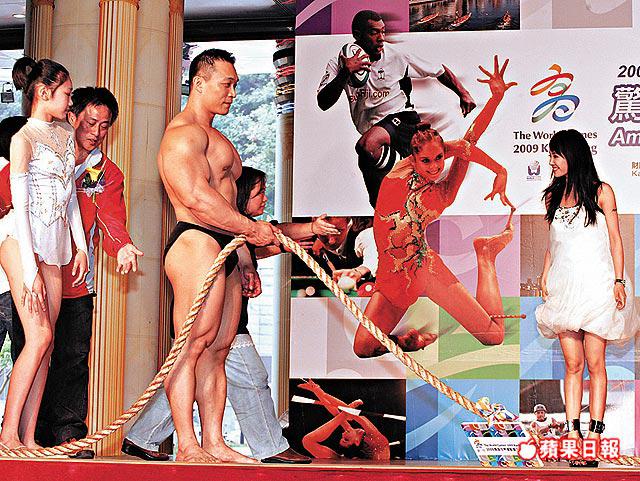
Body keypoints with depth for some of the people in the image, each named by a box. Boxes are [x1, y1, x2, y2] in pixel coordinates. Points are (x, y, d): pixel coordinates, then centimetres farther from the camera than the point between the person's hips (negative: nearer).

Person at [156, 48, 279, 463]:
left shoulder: (215, 139, 27)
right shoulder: (184, 132, -7)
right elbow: (196, 196, -19)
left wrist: (244, 257, 23)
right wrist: (251, 229, -14)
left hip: (225, 250, 10)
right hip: (196, 243, -10)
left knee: (218, 348, 6)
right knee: (193, 344, -12)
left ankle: (215, 443, 7)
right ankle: (187, 446, -13)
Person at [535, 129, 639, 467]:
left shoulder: (601, 192, 2)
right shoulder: (553, 196, 13)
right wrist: (544, 277, 5)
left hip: (595, 285, -3)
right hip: (564, 287, 3)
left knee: (595, 363, -5)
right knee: (573, 364, 0)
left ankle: (594, 436, -4)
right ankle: (573, 435, -2)